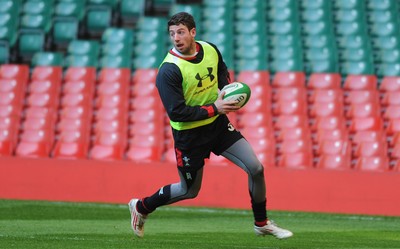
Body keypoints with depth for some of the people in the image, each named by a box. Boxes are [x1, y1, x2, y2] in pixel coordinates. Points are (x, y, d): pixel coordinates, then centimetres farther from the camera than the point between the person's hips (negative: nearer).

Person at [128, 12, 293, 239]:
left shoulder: (211, 50, -5)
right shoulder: (169, 70, -24)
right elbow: (176, 112, -27)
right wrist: (214, 108, -26)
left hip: (218, 125, 5)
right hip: (189, 135, -5)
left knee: (256, 168, -2)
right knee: (190, 191, 9)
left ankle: (262, 224, 17)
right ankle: (141, 207, 34)